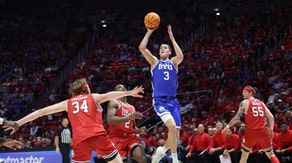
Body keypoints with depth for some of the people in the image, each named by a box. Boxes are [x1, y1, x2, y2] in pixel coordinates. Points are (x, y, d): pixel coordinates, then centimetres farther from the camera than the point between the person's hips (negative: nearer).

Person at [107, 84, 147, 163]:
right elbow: (110, 120, -15)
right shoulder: (114, 102, 3)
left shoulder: (132, 108, 23)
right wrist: (129, 117, -24)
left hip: (131, 136, 5)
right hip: (117, 138, -4)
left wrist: (139, 130, 6)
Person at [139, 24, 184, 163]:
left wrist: (172, 37, -9)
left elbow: (180, 56, -12)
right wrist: (149, 32, -1)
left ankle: (161, 151, 32)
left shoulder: (173, 62, 13)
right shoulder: (154, 62, 11)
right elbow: (142, 48, -4)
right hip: (160, 100, -3)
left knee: (176, 134, 3)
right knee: (172, 126, -26)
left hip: (173, 101, 3)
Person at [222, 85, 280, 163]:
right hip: (263, 131, 3)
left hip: (251, 131, -3)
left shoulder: (245, 102, 2)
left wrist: (228, 126, 6)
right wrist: (271, 130, 18)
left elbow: (237, 117, -6)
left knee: (244, 154, 14)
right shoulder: (261, 103, 15)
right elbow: (271, 117, 10)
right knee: (271, 154, 11)